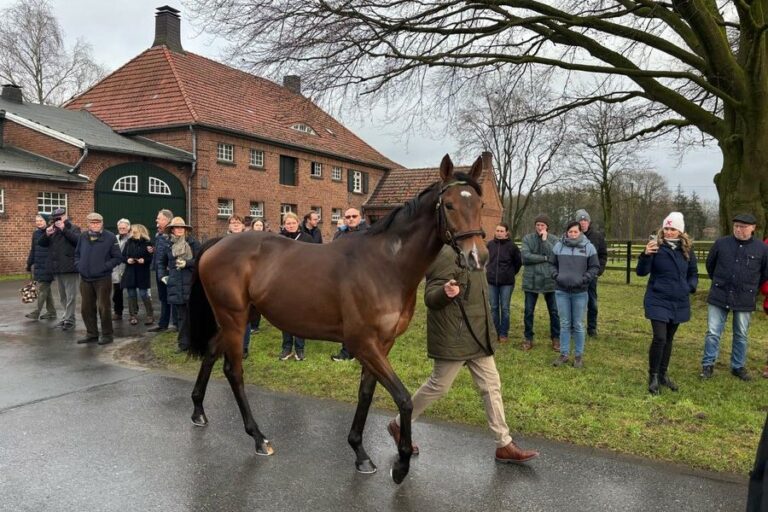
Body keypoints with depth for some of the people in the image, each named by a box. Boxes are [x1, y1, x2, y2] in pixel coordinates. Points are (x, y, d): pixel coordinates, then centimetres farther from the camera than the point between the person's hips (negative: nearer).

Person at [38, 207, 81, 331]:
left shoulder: (73, 228, -3)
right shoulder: (52, 229, 14)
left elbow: (78, 240, -20)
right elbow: (41, 243, 10)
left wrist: (64, 229, -21)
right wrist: (46, 234, -10)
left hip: (70, 267, -7)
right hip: (56, 268, 7)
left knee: (70, 296, -6)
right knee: (62, 296, 15)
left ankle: (69, 320, -3)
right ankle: (67, 316, 25)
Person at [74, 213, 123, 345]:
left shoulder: (110, 237, -7)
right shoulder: (83, 236, 7)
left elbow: (118, 257, -5)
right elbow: (77, 253, 19)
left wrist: (104, 266, -15)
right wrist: (78, 265, 2)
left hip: (103, 279, -5)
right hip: (85, 279, 5)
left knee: (103, 308, -2)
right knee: (86, 308, 11)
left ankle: (107, 335, 11)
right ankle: (91, 334, 24)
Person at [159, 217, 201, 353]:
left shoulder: (193, 243, -1)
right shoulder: (168, 245, 9)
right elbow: (161, 262, 23)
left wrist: (187, 263, -13)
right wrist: (163, 275, 13)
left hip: (192, 283, -3)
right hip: (176, 285, 3)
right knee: (182, 316, 7)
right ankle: (183, 343, 14)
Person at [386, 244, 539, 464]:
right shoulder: (446, 253, -20)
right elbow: (430, 297, -22)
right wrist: (445, 292, -44)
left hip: (476, 336, 9)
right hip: (453, 337, -9)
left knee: (491, 386, 11)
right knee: (438, 386, 5)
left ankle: (504, 445, 22)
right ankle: (399, 425, 27)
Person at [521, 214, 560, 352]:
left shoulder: (553, 239, 2)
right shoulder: (527, 238, -1)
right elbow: (525, 257, -14)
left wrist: (545, 240, -14)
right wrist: (545, 258, -12)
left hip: (550, 280, 1)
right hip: (531, 281, 0)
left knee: (554, 311, 9)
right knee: (529, 311, 8)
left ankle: (556, 338, 23)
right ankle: (528, 338, 22)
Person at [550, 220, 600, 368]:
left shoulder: (588, 247, -3)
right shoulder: (558, 246, 3)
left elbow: (595, 267, 1)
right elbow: (553, 264, 13)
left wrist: (583, 279, -10)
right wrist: (556, 276, -4)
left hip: (580, 292, -2)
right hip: (561, 291, 2)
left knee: (578, 325, 6)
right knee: (564, 324, 9)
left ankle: (579, 355, 17)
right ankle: (564, 354, 18)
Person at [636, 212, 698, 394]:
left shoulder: (687, 250, 2)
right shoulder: (656, 247, -10)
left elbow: (693, 273, 15)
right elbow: (641, 272, -14)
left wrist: (691, 286, -4)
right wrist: (646, 255, -31)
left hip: (679, 302, 5)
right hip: (658, 301, -5)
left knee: (669, 339, 15)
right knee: (659, 338, -12)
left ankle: (663, 374, 29)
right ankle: (653, 377, 4)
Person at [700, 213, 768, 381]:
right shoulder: (721, 243, -4)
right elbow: (710, 264, 12)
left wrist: (752, 289, 14)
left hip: (744, 300, 1)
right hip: (719, 297, 0)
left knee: (741, 335, 12)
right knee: (713, 333, 2)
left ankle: (738, 366, 26)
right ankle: (708, 365, 12)